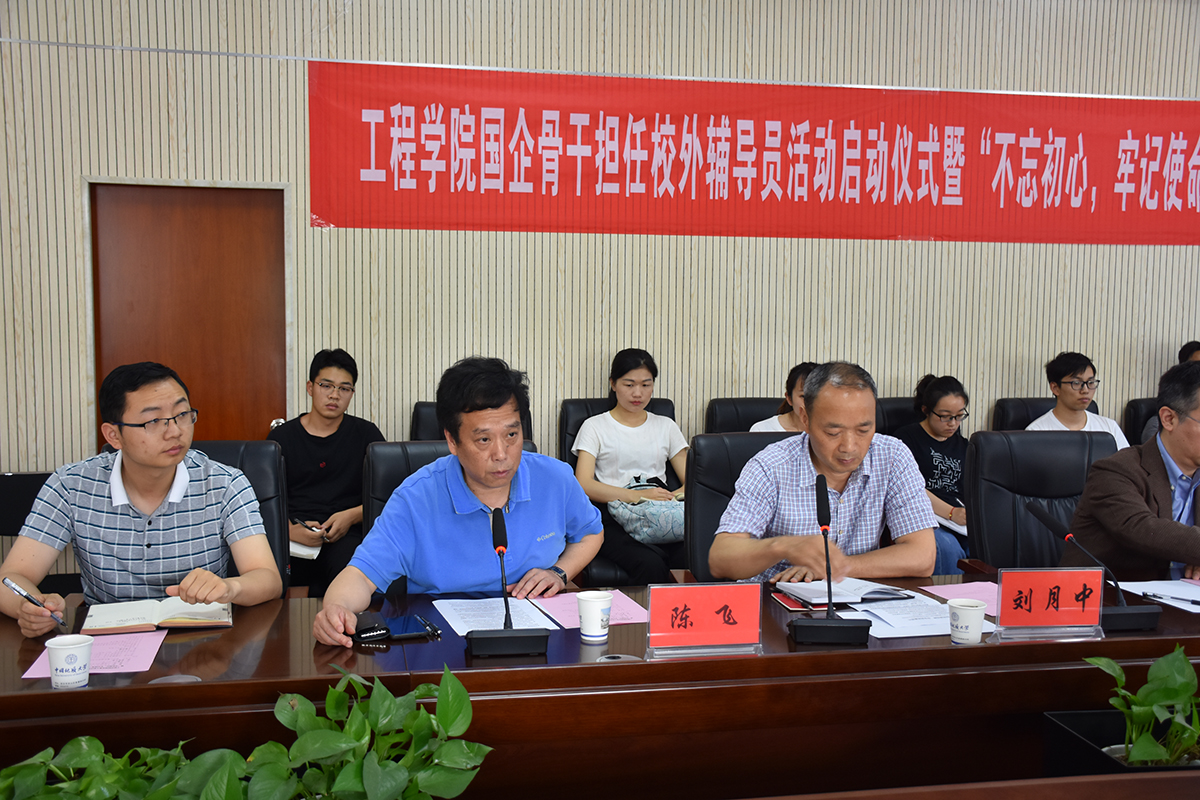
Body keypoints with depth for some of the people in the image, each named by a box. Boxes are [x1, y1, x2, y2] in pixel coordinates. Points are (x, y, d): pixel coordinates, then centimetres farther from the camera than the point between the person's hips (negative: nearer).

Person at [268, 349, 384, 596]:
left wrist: (352, 516, -6)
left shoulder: (366, 434, 14)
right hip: (292, 537, 1)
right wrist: (289, 529, -11)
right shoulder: (281, 437, 15)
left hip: (345, 535, -1)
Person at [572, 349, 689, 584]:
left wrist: (675, 495, -9)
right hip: (616, 518, -3)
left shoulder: (665, 426, 23)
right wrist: (638, 496, -17)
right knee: (650, 564, -35)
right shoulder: (595, 426, 12)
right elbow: (584, 484, -3)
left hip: (664, 517, 3)